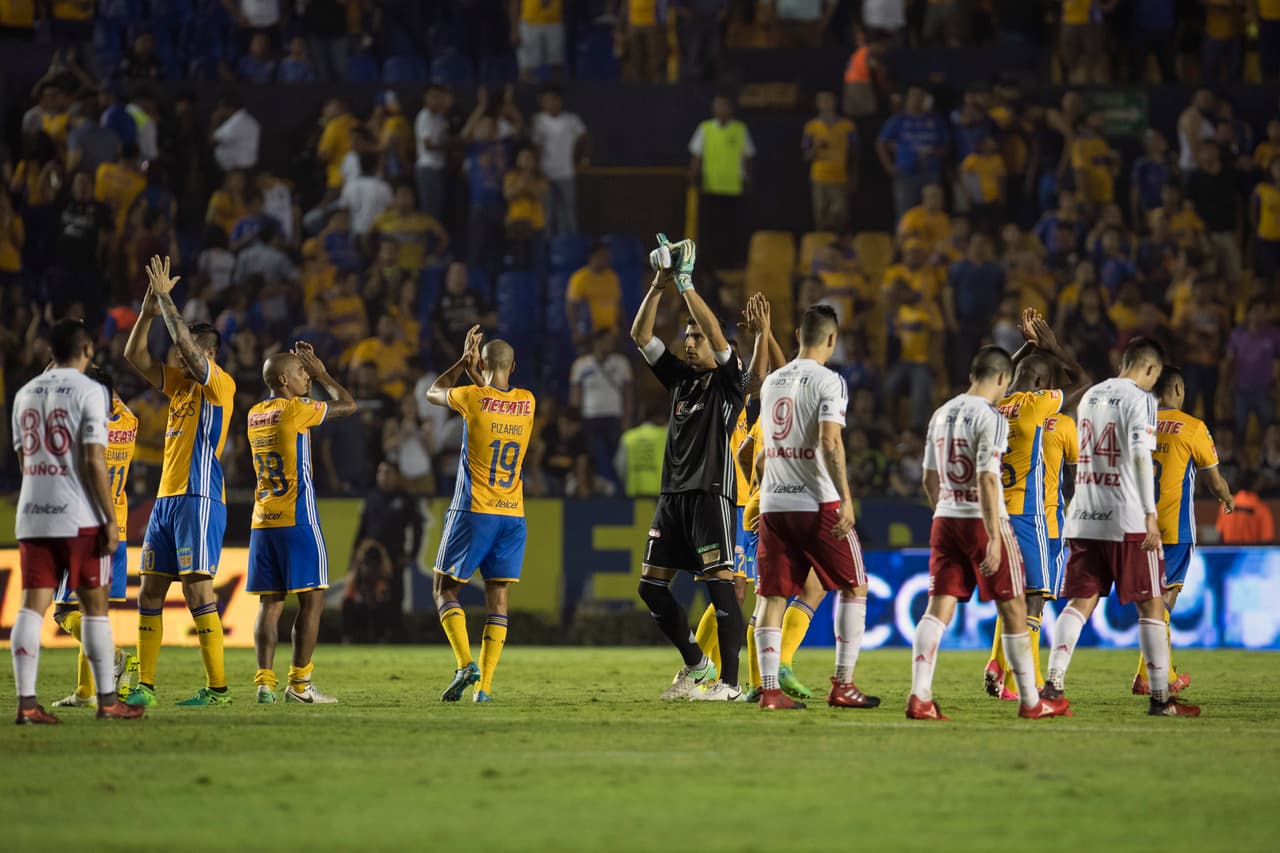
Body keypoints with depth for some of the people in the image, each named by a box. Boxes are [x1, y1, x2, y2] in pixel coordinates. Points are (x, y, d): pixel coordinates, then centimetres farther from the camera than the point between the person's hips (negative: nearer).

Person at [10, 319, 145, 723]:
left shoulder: (26, 393, 12)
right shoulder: (89, 391, -7)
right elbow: (94, 460, -13)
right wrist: (110, 519, -10)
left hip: (32, 517, 5)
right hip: (79, 519, -5)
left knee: (32, 606, 1)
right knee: (94, 606, 4)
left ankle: (26, 702, -7)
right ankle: (107, 701, 8)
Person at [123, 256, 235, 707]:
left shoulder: (220, 385, -5)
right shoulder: (180, 383, 18)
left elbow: (185, 342, -17)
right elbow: (135, 356, 17)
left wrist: (165, 298, -9)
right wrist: (148, 311, 5)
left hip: (199, 500, -9)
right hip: (166, 498, 9)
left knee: (197, 588, -13)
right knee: (149, 592, 6)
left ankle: (218, 686, -11)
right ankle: (145, 684, 10)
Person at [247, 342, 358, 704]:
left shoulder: (256, 414, 11)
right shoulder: (294, 410, -10)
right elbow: (348, 405, 0)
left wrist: (308, 371, 25)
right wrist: (321, 373, 11)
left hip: (262, 523, 7)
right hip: (297, 521, -7)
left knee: (270, 603, 5)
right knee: (312, 600, -1)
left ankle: (265, 682, -4)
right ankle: (299, 683, -4)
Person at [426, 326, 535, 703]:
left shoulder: (473, 398, -8)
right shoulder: (527, 403, 4)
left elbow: (433, 392, 13)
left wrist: (465, 361, 22)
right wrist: (475, 370, 29)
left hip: (473, 513, -4)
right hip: (513, 516, 4)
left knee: (446, 590, 7)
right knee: (497, 600, 4)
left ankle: (465, 664, -12)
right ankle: (484, 684, -4)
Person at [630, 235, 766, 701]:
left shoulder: (728, 381, -1)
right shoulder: (680, 378, 16)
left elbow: (716, 335, -16)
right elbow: (641, 336, 12)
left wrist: (686, 284, -14)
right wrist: (659, 286, 1)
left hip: (711, 491, -7)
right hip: (673, 492, 7)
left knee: (719, 581, -12)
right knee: (651, 584, 5)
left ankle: (729, 680, -13)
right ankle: (695, 663, 18)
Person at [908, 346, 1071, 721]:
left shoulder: (941, 415, 11)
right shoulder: (990, 418, -12)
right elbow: (987, 480, -19)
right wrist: (994, 539, -21)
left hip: (945, 520, 6)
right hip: (983, 520, -6)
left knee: (938, 609, 1)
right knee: (1013, 610, 5)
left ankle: (919, 697, -12)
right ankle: (1030, 702, 10)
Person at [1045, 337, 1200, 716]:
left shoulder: (1090, 396, 14)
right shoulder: (1139, 398, -9)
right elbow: (1140, 456, -19)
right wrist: (1150, 514, -20)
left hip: (1084, 518, 6)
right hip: (1128, 520, -6)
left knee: (1080, 602, 6)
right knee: (1151, 605, 3)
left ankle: (1054, 682, -9)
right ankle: (1160, 697, 5)